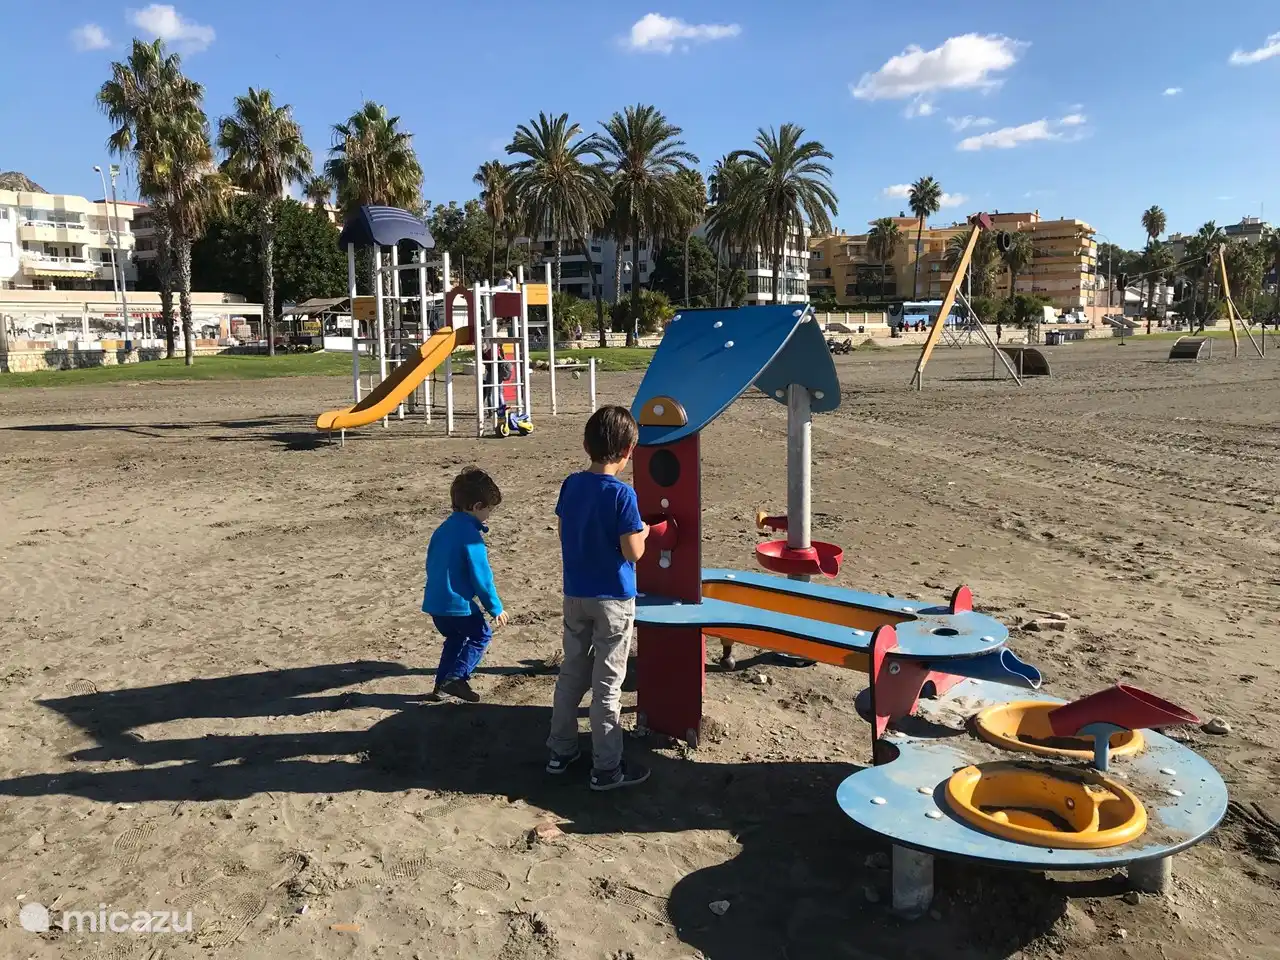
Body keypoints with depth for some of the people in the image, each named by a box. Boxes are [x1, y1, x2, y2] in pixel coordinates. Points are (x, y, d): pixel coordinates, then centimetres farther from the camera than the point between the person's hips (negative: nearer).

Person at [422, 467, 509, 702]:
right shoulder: (471, 535, -18)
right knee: (481, 636, 10)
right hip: (458, 603, -8)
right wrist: (495, 608, -7)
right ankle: (456, 678, -3)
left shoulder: (443, 529, 9)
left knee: (455, 639, 24)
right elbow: (481, 576, -17)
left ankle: (441, 684, 24)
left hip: (434, 601, 8)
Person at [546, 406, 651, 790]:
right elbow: (633, 552, -17)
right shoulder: (622, 494, -18)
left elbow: (564, 534, 9)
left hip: (575, 595, 5)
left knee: (572, 672, 18)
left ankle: (561, 750, 29)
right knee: (607, 683, 4)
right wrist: (643, 532, 2)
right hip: (613, 599, -5)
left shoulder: (570, 485, -1)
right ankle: (606, 768, 13)